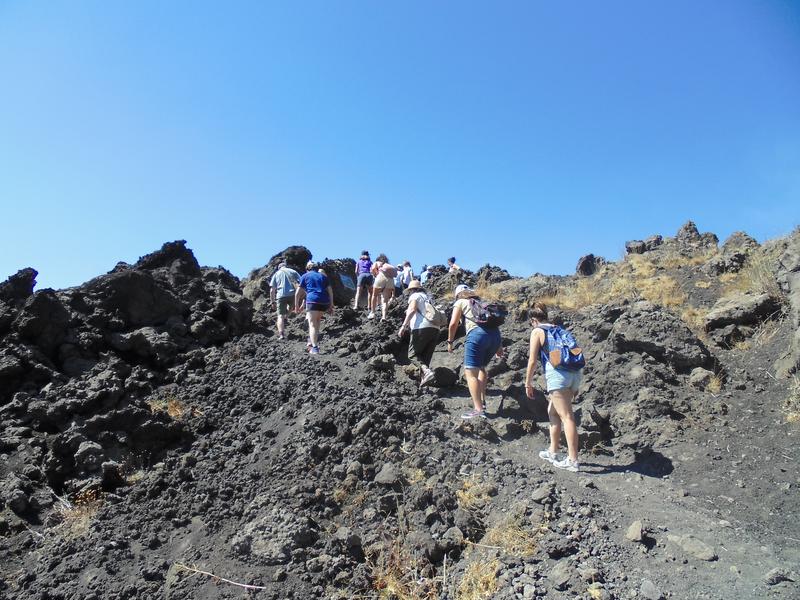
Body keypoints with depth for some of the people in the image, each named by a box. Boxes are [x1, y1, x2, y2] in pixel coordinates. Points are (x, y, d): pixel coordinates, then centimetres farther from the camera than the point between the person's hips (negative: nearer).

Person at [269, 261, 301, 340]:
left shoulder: (276, 274, 15)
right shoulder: (293, 271, 15)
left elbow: (272, 290, 8)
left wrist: (272, 301, 13)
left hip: (281, 296, -1)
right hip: (292, 295, 1)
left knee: (280, 316, 2)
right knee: (290, 308, 31)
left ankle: (281, 334, -10)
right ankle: (285, 318, 8)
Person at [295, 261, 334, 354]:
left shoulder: (305, 276, 13)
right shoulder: (323, 276, 22)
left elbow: (298, 293, 7)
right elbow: (330, 291, 15)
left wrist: (296, 305, 14)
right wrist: (331, 305, 19)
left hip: (312, 301, -4)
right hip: (325, 302, 4)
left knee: (312, 324, -5)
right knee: (317, 320, 25)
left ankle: (315, 348, -15)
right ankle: (313, 340, 24)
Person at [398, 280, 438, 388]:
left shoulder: (414, 296, 8)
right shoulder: (428, 297, 29)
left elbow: (412, 309, -11)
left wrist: (404, 325, -17)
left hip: (422, 328, -7)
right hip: (435, 329, 7)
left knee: (412, 354, 0)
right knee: (426, 357, 11)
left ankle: (427, 371, -23)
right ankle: (423, 379, 4)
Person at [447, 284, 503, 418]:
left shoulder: (460, 302, 16)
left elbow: (453, 324, 4)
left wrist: (450, 342, 17)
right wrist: (499, 345, 26)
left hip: (477, 334, -6)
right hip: (495, 335, 7)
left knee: (471, 372, -6)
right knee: (481, 367, 26)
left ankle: (478, 410, -16)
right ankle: (482, 401, 23)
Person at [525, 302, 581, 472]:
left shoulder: (537, 331, 5)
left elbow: (532, 360, -1)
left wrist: (528, 384, 9)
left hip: (557, 374, -7)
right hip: (574, 373, 7)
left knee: (567, 417, -5)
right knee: (553, 411, 19)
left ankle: (573, 460, -2)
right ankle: (553, 451, 26)